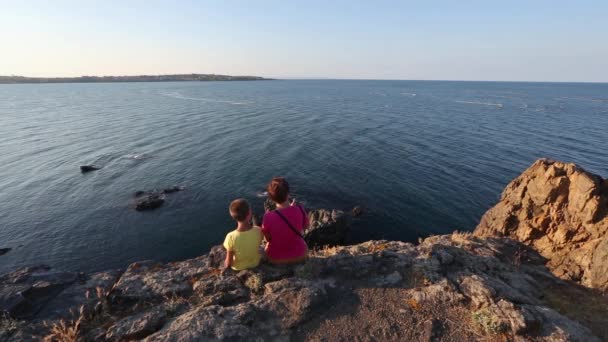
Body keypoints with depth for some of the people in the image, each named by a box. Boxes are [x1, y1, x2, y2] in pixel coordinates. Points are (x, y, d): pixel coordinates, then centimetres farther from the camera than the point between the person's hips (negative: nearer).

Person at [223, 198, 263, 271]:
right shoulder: (258, 231, -30)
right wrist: (250, 224, -9)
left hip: (238, 267, -1)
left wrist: (226, 266, 2)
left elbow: (229, 262, -22)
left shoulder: (231, 237, -35)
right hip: (255, 263, 2)